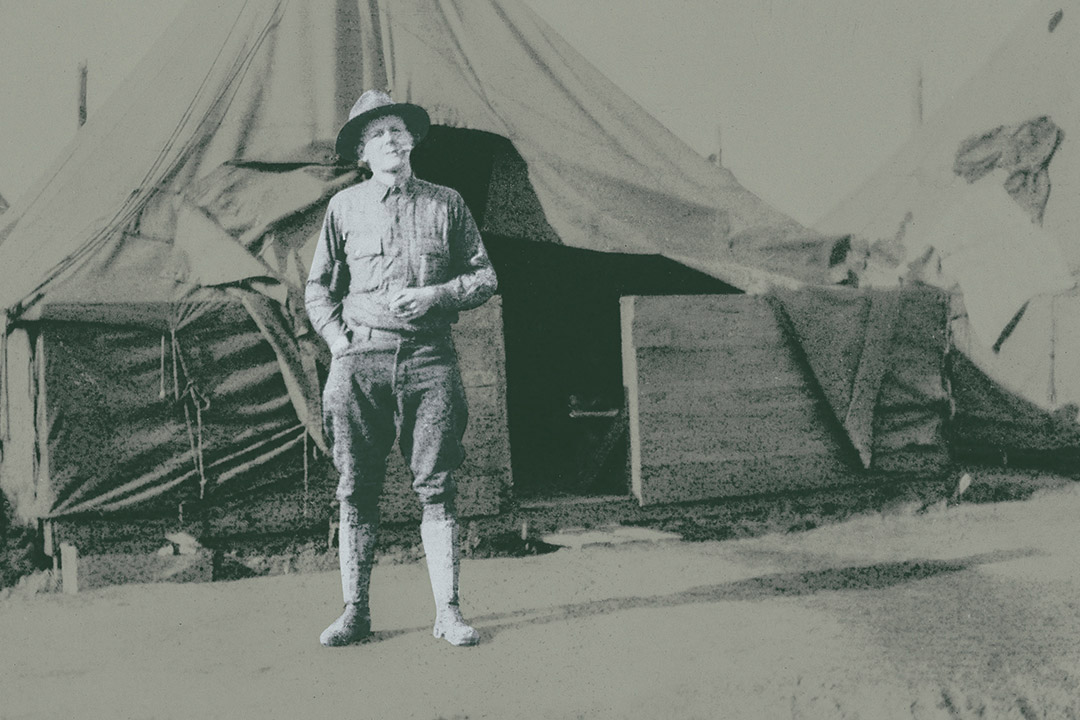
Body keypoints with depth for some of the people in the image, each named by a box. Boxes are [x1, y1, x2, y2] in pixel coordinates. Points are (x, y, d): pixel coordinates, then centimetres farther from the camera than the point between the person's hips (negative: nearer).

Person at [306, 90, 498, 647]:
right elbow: (318, 288, 16)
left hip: (428, 356, -1)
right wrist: (339, 339, 2)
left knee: (435, 486, -3)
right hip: (360, 359, 1)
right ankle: (355, 611, 10)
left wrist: (436, 295, -5)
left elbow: (485, 276, 12)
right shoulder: (345, 207, 11)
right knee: (356, 489, 1)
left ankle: (447, 612, 2)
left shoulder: (445, 204, 11)